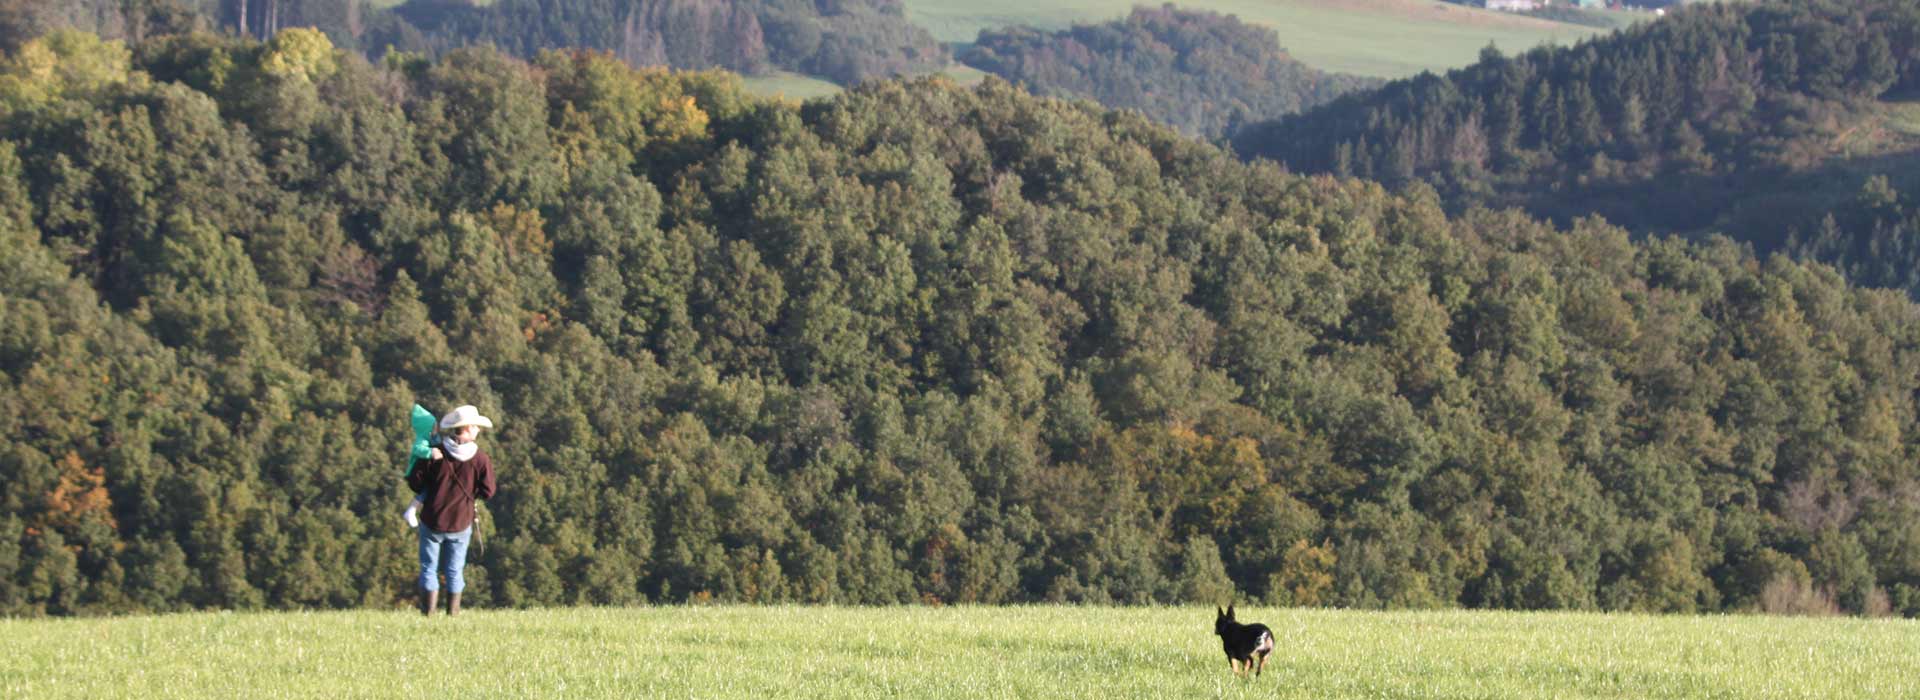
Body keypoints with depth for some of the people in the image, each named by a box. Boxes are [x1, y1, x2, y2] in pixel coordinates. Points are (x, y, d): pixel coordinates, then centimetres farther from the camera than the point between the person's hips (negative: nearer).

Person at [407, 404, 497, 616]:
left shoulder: (435, 453, -9)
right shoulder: (481, 459, -10)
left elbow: (414, 481, -6)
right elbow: (487, 493, -6)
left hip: (432, 521, 0)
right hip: (461, 524, 0)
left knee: (429, 567, 9)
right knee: (454, 570, 14)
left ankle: (428, 611, 3)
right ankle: (453, 611, 14)